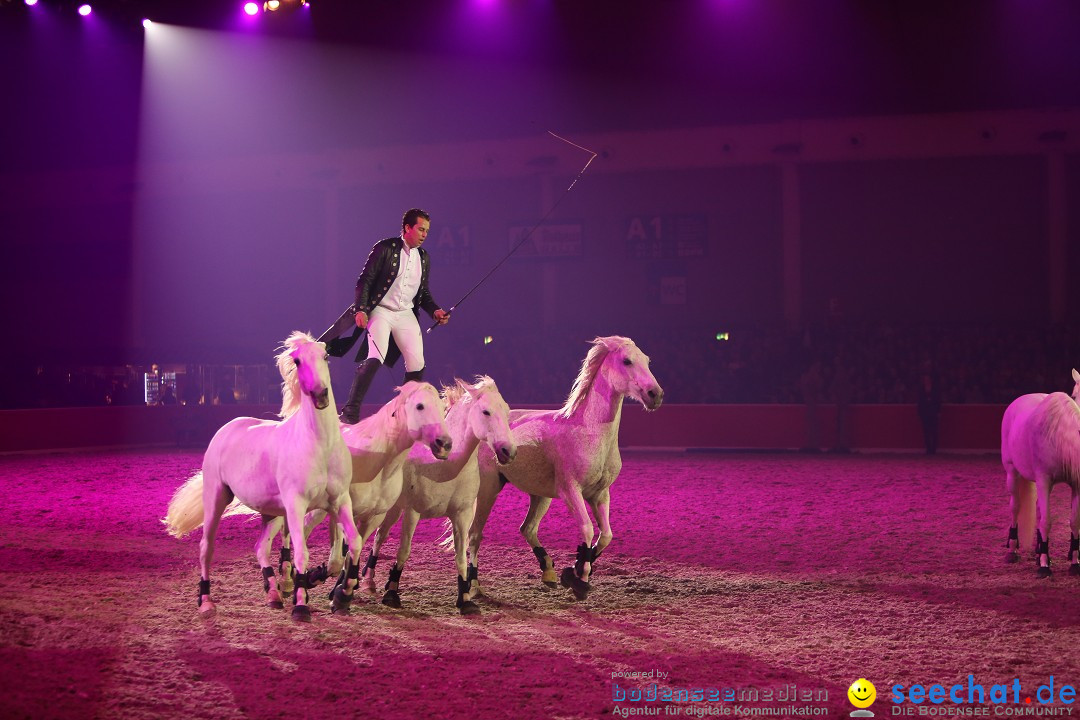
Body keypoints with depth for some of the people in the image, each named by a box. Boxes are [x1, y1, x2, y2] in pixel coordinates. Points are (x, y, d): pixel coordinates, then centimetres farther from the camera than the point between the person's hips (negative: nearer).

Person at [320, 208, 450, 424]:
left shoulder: (424, 258, 11)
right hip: (380, 311, -6)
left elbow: (424, 293, 19)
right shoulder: (385, 248, -7)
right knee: (374, 359, -22)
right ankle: (350, 412, -19)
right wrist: (361, 309, -19)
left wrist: (435, 311, 2)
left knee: (417, 365, 0)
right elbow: (364, 280, -8)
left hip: (406, 314, 6)